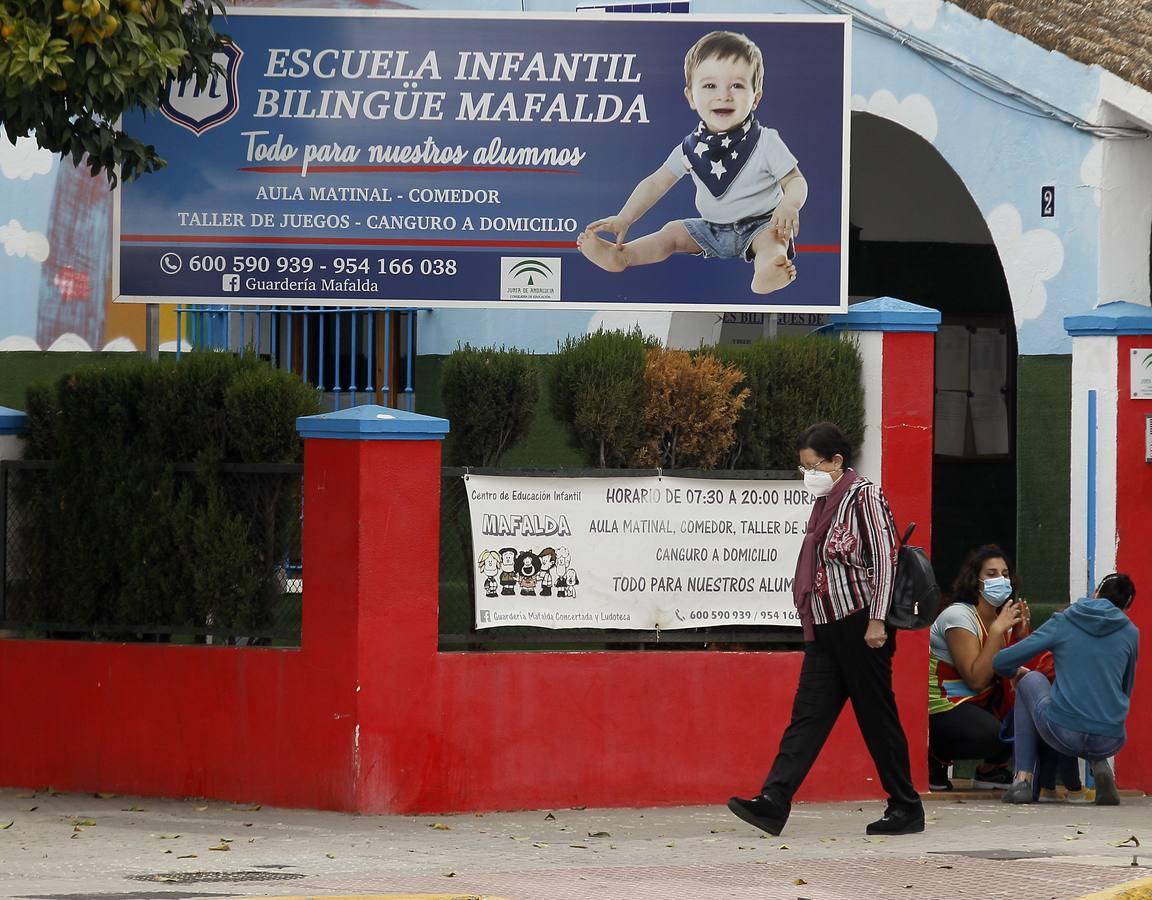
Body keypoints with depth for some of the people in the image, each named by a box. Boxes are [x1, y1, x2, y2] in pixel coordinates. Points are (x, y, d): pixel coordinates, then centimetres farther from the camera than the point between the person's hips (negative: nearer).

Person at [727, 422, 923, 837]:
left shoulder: (864, 495, -9)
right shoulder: (825, 501, 15)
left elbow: (884, 558, -13)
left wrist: (877, 620, -17)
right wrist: (810, 621, 18)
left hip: (860, 623, -8)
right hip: (826, 627, 8)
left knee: (877, 717, -1)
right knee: (808, 713, -2)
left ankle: (906, 809, 9)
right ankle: (772, 803, -12)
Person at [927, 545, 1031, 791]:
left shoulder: (1003, 617, 7)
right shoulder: (959, 616, -16)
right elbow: (977, 680, -25)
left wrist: (1021, 635, -9)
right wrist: (997, 630, -23)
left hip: (982, 704, 8)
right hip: (941, 709, -8)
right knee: (997, 733, -32)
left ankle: (990, 770, 8)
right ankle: (934, 760, -7)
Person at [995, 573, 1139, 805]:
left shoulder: (1063, 622, 5)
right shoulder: (1130, 633, 8)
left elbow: (1002, 662, 3)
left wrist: (1017, 672, 27)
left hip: (1063, 734, -2)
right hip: (1109, 741, 2)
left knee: (1031, 680, 29)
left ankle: (1023, 779, 18)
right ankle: (1099, 766, 6)